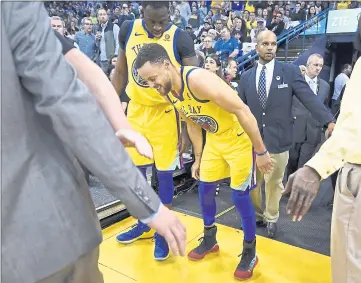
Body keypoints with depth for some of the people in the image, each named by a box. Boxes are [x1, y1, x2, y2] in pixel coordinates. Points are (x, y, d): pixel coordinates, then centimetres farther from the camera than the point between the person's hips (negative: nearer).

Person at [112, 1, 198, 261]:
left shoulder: (180, 38, -13)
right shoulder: (128, 30, -1)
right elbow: (121, 71, 9)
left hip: (165, 113, -4)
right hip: (136, 110, 5)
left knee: (165, 173, 4)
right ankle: (144, 224, 35)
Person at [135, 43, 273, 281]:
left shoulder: (199, 80, -32)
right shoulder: (167, 92, -6)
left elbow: (243, 112, -28)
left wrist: (261, 152, -23)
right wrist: (198, 158, 13)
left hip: (240, 138, -7)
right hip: (214, 139, 8)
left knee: (239, 195, -1)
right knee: (205, 189, 12)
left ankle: (250, 252, 21)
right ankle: (210, 240, 35)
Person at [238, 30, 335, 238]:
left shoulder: (290, 71, -2)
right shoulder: (246, 77, 4)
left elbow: (310, 98, -9)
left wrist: (330, 121, -21)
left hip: (277, 139, -2)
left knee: (274, 183, 12)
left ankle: (271, 218, 36)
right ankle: (257, 214, 37)